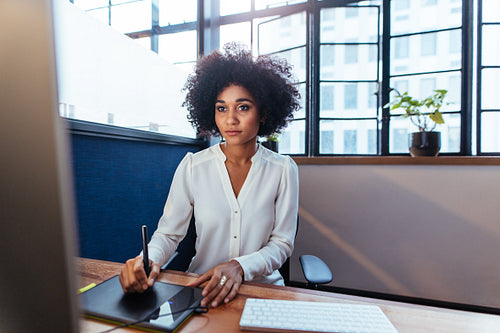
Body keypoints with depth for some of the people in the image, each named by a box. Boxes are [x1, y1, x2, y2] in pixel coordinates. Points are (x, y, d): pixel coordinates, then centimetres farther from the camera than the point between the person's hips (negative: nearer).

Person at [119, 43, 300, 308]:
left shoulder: (283, 170, -6)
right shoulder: (192, 167, -5)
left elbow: (282, 243, -6)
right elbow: (168, 232, -1)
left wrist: (240, 266, -24)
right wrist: (148, 260, -23)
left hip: (263, 288, 0)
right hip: (200, 285, 1)